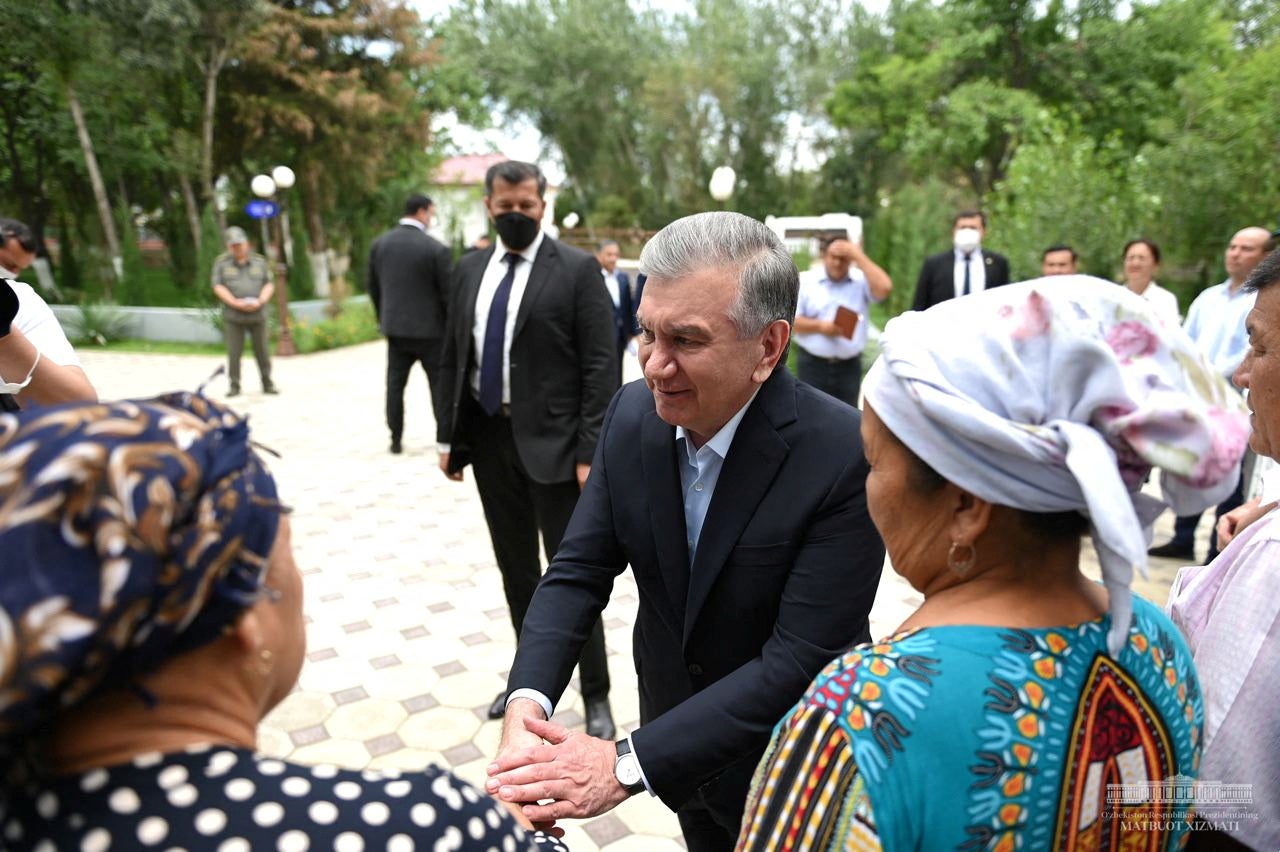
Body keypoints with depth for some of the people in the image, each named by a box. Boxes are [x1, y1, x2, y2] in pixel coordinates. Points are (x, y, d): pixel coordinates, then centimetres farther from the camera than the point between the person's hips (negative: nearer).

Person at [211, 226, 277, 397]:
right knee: (234, 352, -2)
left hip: (258, 314, 1)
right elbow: (218, 287, -1)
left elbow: (269, 285, 6)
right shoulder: (221, 262, 5)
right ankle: (234, 386, 5)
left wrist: (260, 301, -11)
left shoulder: (259, 261, 9)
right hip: (233, 315, -1)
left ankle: (267, 384, 12)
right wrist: (235, 303, -14)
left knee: (262, 351, 4)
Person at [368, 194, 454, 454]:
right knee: (440, 384, 7)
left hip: (395, 328, 5)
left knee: (395, 384, 11)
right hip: (430, 328, -4)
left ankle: (396, 439, 16)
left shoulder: (378, 244, 2)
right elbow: (449, 293, -11)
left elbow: (373, 288, 10)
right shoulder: (436, 248, -14)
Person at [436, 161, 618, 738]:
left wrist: (590, 452, -16)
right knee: (515, 569, 16)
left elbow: (601, 368, -11)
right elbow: (452, 357, 12)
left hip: (552, 441, -5)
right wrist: (448, 436, 8)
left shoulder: (577, 269, -7)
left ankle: (595, 696, 20)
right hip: (489, 439, 5)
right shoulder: (469, 270, 10)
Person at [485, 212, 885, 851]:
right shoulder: (633, 414, -14)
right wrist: (527, 698, -26)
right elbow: (580, 569, -10)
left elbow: (800, 659, -29)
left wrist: (628, 764, -32)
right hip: (677, 738, 4)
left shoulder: (847, 457, -30)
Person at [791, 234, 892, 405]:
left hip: (849, 366, 1)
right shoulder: (805, 282, 4)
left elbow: (884, 288, -16)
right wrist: (820, 326, -16)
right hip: (812, 365, -1)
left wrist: (858, 256, -12)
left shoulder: (861, 281, 5)